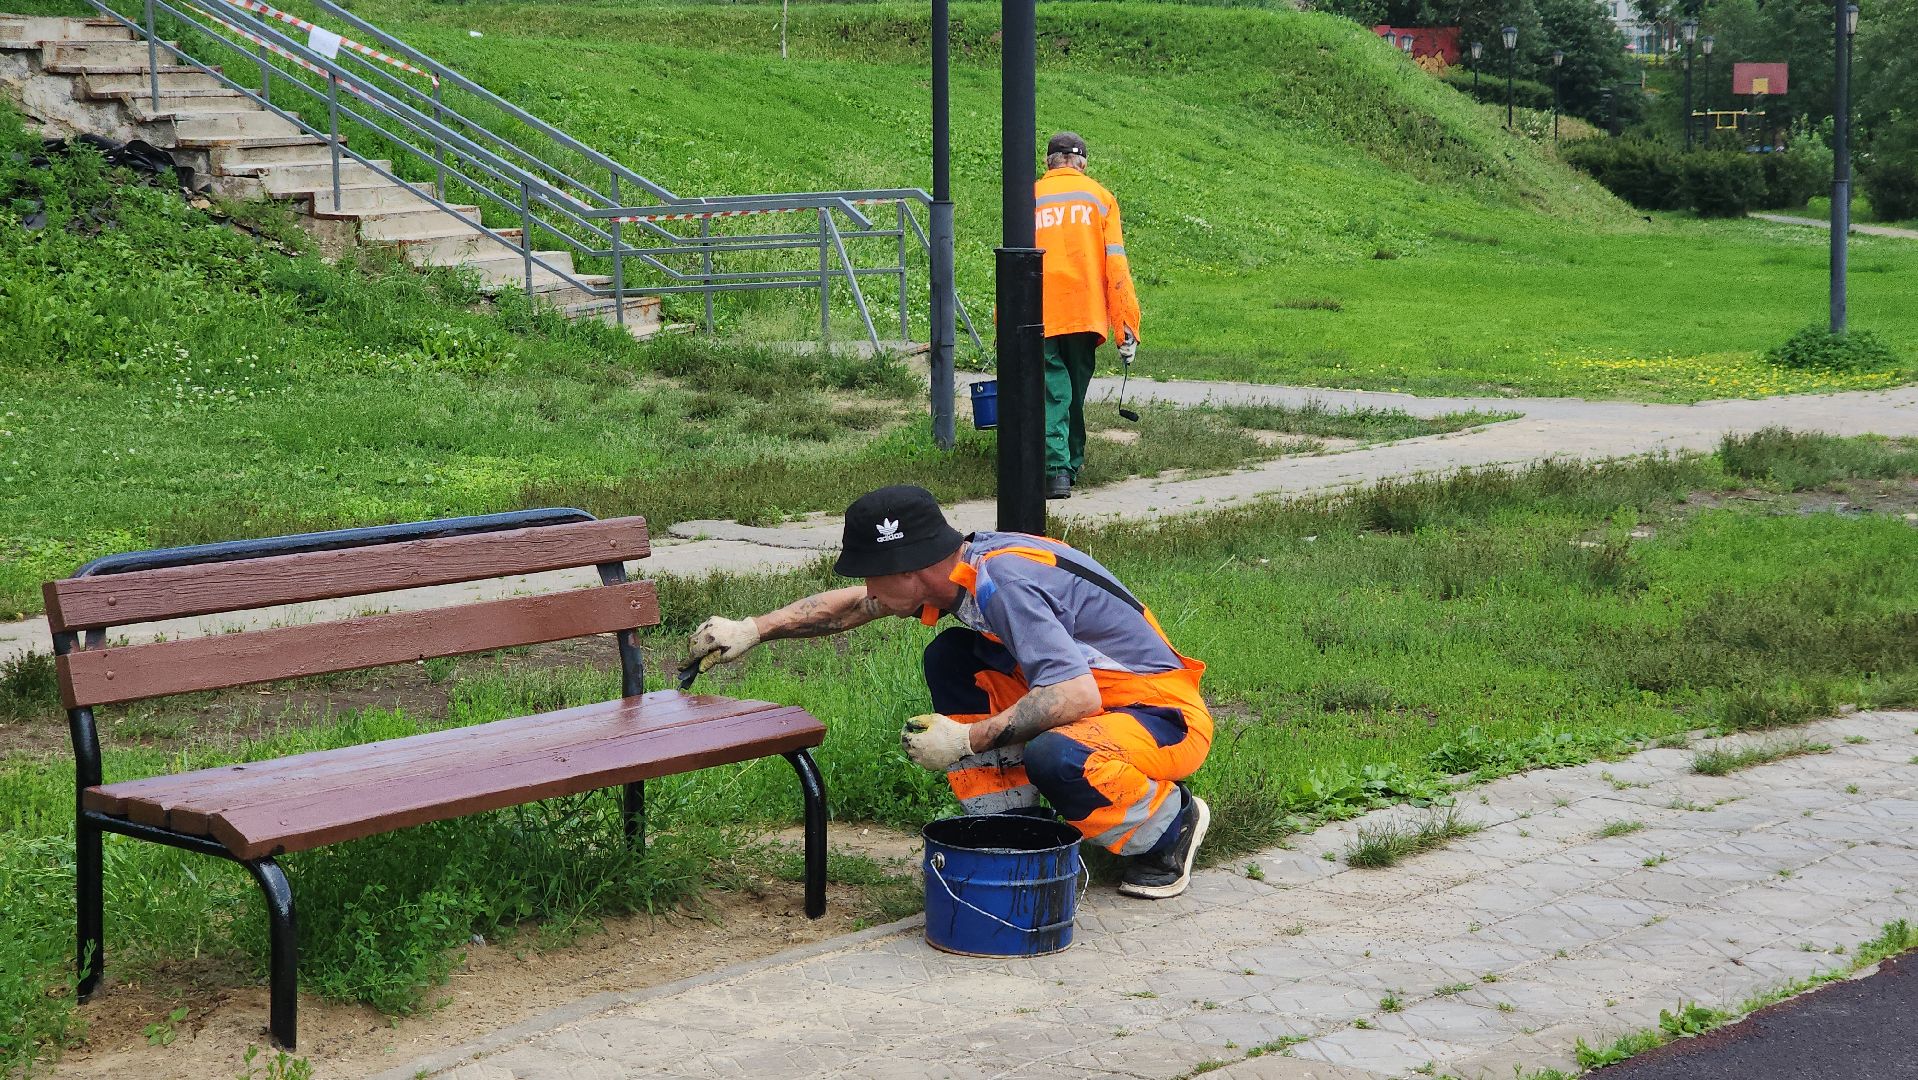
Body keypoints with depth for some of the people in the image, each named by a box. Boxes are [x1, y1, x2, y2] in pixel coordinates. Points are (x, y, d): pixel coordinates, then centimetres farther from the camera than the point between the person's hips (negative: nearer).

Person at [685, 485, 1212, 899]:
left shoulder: (1005, 585, -29)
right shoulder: (964, 564, 0)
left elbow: (1078, 696, -37)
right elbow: (851, 605, 16)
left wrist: (968, 740, -31)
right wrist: (753, 629, 12)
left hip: (1165, 712, -9)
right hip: (1091, 695, 9)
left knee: (1057, 759, -38)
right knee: (950, 659, -1)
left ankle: (1173, 823, -6)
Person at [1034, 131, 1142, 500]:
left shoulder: (1031, 199, 9)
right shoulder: (1100, 197, 9)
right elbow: (1115, 265, 1)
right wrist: (1126, 327, 0)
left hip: (1040, 315, -1)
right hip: (1086, 314, 1)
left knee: (1053, 392, -4)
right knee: (1076, 392, 15)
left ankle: (1057, 469, -20)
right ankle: (1072, 464, 24)